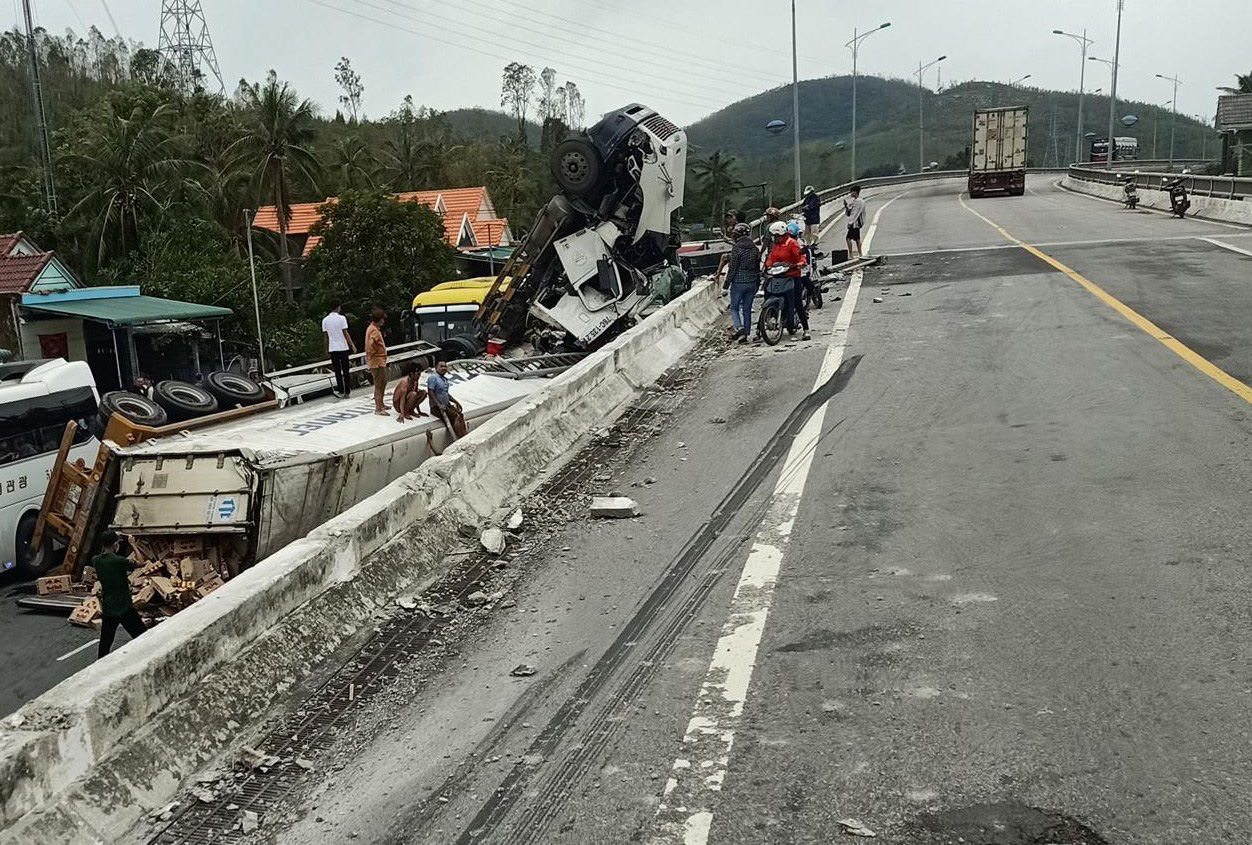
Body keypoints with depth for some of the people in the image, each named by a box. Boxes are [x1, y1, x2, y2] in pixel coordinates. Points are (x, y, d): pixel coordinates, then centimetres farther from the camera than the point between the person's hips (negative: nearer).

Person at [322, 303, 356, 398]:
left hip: (332, 349, 2)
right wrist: (353, 345, -3)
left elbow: (326, 336, 5)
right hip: (343, 347, -2)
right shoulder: (342, 318, -8)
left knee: (337, 371, 6)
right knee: (345, 370, 6)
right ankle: (347, 391, 8)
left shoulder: (325, 320, 1)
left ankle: (341, 392, 4)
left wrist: (326, 348, 16)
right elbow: (346, 333, -9)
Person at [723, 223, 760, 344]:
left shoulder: (736, 248, -12)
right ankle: (745, 334, 10)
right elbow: (758, 267, 12)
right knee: (747, 309, 10)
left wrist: (727, 283, -6)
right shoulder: (755, 248, 6)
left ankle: (739, 327, -15)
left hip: (738, 283, -5)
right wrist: (758, 283, 20)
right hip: (752, 283, 5)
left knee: (734, 307, 7)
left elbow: (732, 267, -13)